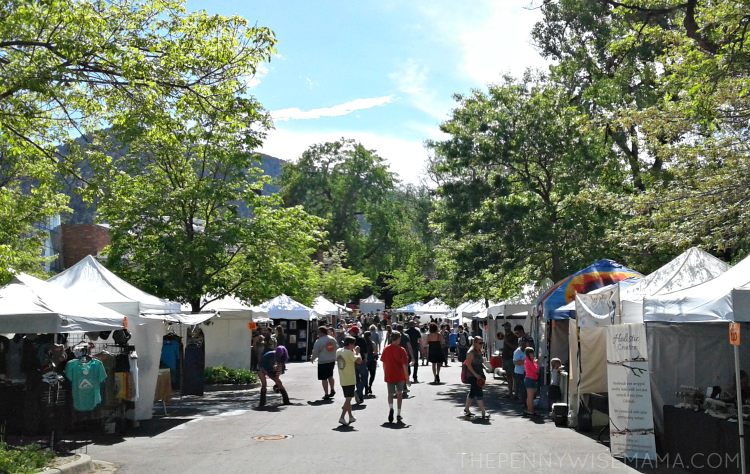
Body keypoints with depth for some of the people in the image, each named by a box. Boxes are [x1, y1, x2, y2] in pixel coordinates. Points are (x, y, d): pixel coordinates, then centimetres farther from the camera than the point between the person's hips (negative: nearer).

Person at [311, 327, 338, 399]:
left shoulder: (319, 341, -14)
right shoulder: (332, 339, 5)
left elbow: (315, 352, -8)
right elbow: (336, 349, 14)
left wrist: (312, 359, 11)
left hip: (323, 362, -6)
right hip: (332, 361, 6)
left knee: (324, 378, 1)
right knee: (330, 376, 23)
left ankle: (326, 394, 2)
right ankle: (332, 390, 22)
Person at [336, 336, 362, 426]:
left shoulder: (338, 351, 5)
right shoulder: (349, 353, -18)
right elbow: (359, 361, -27)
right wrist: (357, 352, -9)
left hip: (342, 380, 8)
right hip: (350, 380, -8)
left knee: (348, 399, 18)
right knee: (348, 399, -3)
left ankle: (351, 417, 28)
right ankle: (342, 417, -10)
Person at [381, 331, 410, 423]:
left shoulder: (386, 349, 0)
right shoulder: (401, 350, -10)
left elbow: (384, 363, 6)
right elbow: (404, 365, -12)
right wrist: (407, 378, -7)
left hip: (389, 376, 2)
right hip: (400, 376, -1)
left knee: (390, 394, 9)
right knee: (399, 394, 14)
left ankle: (390, 408, -20)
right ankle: (398, 414, 16)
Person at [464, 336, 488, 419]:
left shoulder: (479, 351, 11)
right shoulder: (471, 352, -16)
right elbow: (468, 364, -18)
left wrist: (485, 368, 6)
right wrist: (475, 374, -22)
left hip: (479, 375, 9)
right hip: (473, 376, -9)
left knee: (472, 393, 16)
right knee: (479, 393, -11)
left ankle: (466, 409, 28)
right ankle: (483, 413, -12)